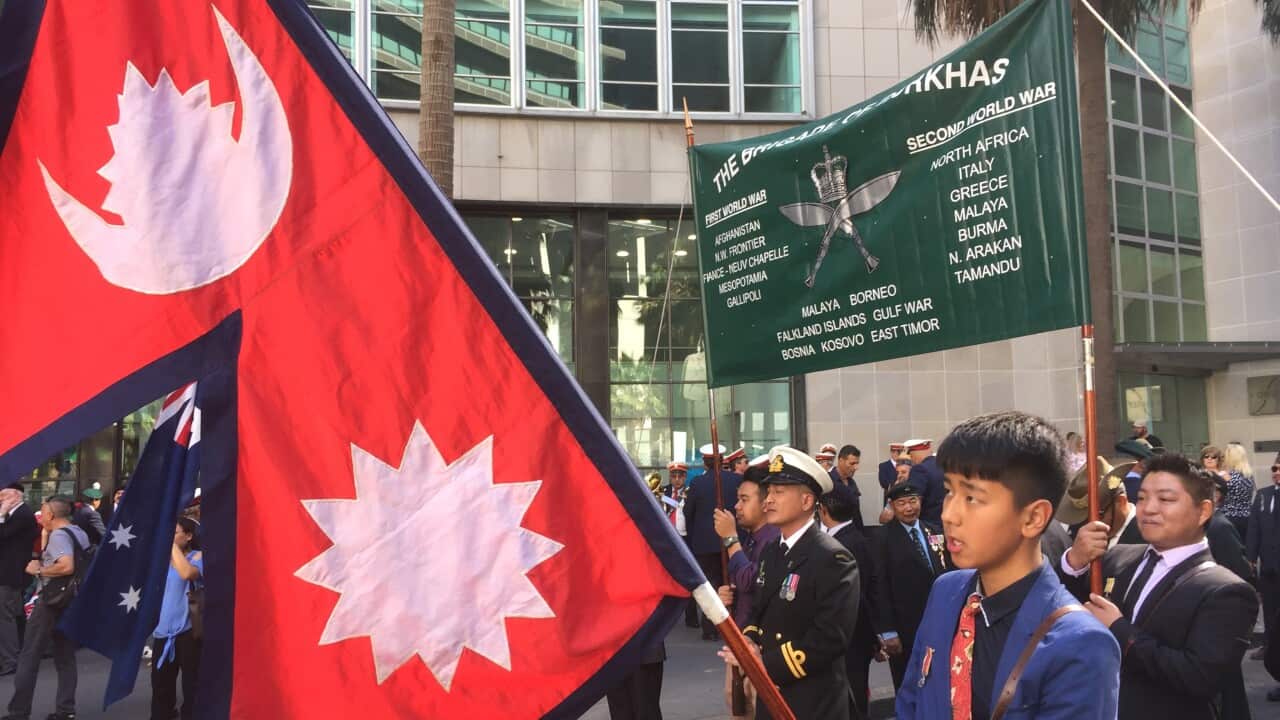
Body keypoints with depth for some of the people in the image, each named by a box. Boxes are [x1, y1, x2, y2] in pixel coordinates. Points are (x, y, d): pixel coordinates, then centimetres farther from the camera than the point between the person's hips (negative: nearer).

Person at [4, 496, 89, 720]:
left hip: (52, 600, -8)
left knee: (29, 657, 2)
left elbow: (66, 566, -30)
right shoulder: (80, 533, 11)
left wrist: (38, 570, -17)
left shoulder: (58, 535, -16)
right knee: (66, 657, 10)